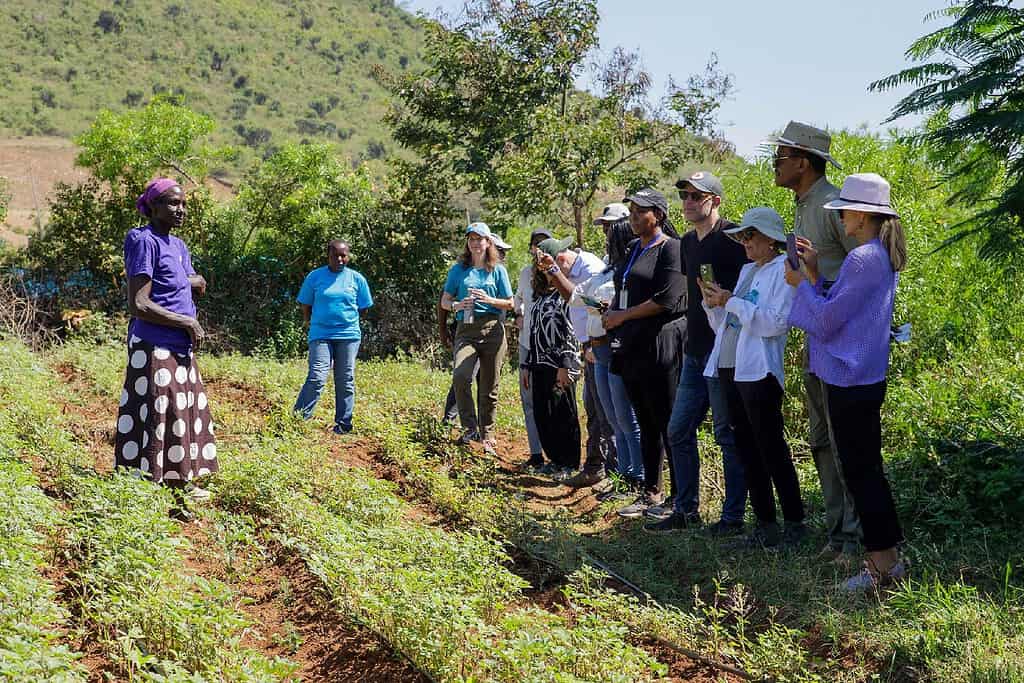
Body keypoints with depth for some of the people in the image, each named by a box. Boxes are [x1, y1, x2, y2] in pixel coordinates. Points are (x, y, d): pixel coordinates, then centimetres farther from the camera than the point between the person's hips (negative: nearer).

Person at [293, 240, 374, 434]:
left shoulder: (357, 279, 5)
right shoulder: (315, 277, 2)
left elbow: (363, 308, 12)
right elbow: (305, 305, 10)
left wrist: (347, 321, 10)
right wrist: (314, 324, 8)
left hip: (349, 336, 2)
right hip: (321, 335, -2)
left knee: (346, 381, 7)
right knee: (316, 378, -13)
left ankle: (343, 424, 16)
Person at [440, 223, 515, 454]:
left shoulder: (498, 270, 9)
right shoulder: (458, 270, 11)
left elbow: (509, 304, 10)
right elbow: (444, 301, 13)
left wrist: (489, 299, -8)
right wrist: (457, 305, -9)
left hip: (492, 329, 0)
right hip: (466, 330, 0)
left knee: (489, 386, 3)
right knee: (460, 375, -25)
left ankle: (487, 435, 17)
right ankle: (469, 427, -14)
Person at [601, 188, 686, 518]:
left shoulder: (671, 249, -8)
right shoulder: (632, 250, 18)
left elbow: (667, 300, -17)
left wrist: (623, 316, -11)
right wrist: (610, 314, 6)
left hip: (659, 348, -8)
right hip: (630, 348, 8)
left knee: (668, 425, -5)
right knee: (646, 424, 13)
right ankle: (651, 492, 20)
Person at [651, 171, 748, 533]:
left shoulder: (731, 238, -11)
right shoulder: (688, 242, 15)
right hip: (695, 350, 9)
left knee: (728, 435, -2)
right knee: (679, 430, 11)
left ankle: (734, 516, 6)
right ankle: (686, 509, 21)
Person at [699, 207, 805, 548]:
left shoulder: (784, 270, -6)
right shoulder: (747, 270, 18)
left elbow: (776, 321, -20)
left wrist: (731, 302, -16)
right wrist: (713, 302, 3)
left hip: (759, 372, -8)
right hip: (730, 368, 8)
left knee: (772, 449, -4)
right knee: (747, 449, 10)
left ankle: (795, 522, 6)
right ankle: (765, 523, 17)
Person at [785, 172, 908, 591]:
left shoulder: (862, 259, -20)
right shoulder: (881, 257, 12)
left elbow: (825, 320, -18)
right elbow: (841, 308, 13)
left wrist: (802, 283, -4)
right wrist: (814, 273, 7)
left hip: (850, 381, -10)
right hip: (863, 378, 10)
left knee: (858, 471, -2)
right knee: (867, 468, 17)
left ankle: (883, 563, 5)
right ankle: (888, 552, 25)